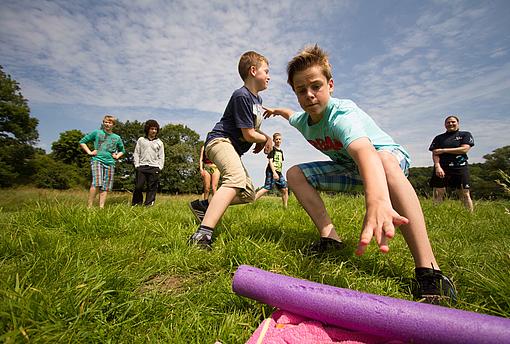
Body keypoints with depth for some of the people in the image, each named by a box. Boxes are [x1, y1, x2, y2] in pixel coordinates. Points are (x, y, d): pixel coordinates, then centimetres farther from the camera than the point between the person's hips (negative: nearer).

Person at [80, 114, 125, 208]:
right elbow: (82, 141, 15)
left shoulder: (117, 138, 17)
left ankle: (101, 207, 4)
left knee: (105, 187, 0)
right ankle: (89, 206, -13)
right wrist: (89, 152, 3)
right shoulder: (96, 133, 9)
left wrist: (117, 156, 12)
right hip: (97, 160, -3)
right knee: (97, 183, -20)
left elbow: (122, 150, 30)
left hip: (110, 162, 4)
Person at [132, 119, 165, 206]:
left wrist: (159, 167, -1)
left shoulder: (159, 142, 13)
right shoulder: (141, 140, 13)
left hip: (154, 167, 0)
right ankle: (136, 203, 8)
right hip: (142, 167, 0)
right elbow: (136, 153, 11)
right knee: (138, 186, -5)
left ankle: (149, 204, 3)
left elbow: (161, 157, 11)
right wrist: (137, 165, 0)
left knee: (152, 188, -2)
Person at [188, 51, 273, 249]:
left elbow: (253, 127, 29)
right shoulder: (241, 96, -14)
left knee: (248, 195, 8)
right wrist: (265, 139, 5)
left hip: (232, 148, 10)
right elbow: (249, 135, -16)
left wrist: (265, 139, 8)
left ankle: (203, 205, 12)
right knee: (237, 178, -38)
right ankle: (202, 235, -45)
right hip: (220, 140, -10)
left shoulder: (258, 99, 17)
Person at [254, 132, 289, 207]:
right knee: (267, 188, -17)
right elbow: (270, 160, -13)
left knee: (285, 189, 5)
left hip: (279, 173, 8)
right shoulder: (272, 149, -3)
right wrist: (274, 172, -22)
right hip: (271, 172, -8)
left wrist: (279, 173, 17)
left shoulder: (281, 151, 20)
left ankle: (285, 207, 13)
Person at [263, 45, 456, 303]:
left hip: (390, 156, -6)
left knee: (383, 160, -43)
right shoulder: (303, 121, -9)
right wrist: (277, 110, 39)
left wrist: (377, 200, -73)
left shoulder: (342, 114, -33)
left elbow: (364, 151, -55)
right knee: (295, 174, -8)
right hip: (349, 169, 7)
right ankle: (330, 236, -14)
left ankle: (429, 271, -45)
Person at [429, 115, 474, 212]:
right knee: (438, 194, -6)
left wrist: (443, 150, -6)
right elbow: (435, 153, 3)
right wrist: (437, 166, -14)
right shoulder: (439, 138, 14)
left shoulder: (465, 135, 13)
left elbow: (464, 149, -4)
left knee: (465, 194, 0)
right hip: (441, 168, 0)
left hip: (460, 168, 0)